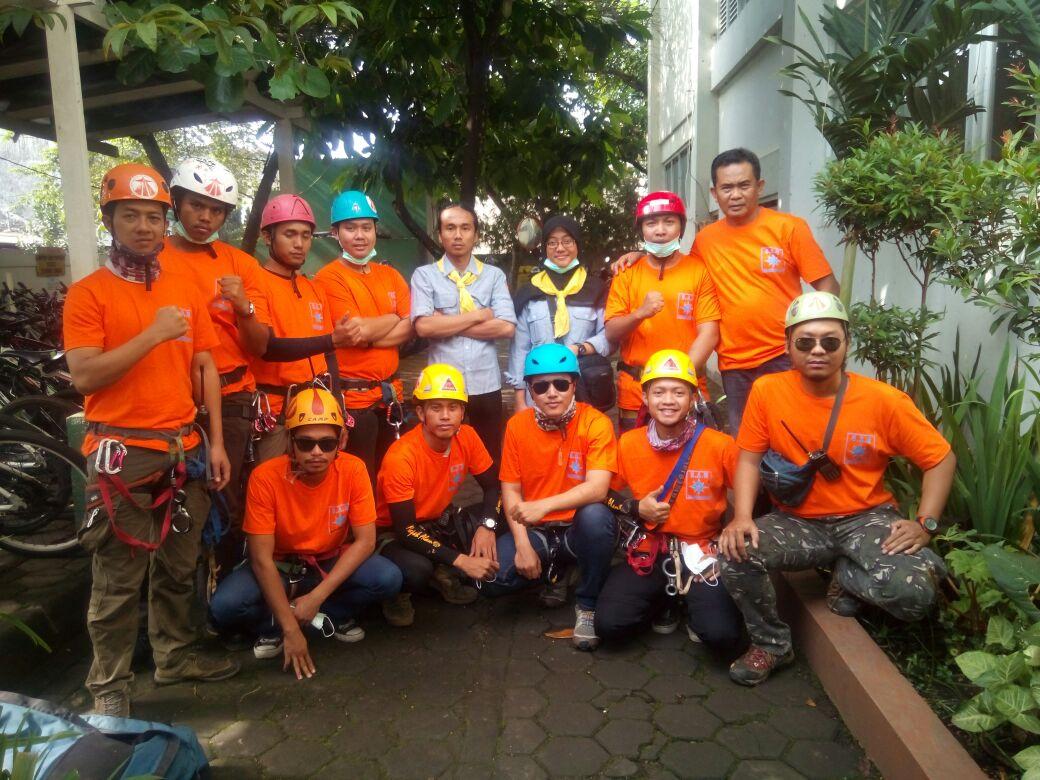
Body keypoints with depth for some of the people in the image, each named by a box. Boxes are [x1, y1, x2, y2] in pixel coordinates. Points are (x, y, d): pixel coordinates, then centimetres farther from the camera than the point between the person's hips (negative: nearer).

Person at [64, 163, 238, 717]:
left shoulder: (186, 289, 10)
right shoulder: (88, 293, -4)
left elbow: (206, 367, 10)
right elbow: (83, 376, -14)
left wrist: (216, 440, 5)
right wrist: (153, 334, -20)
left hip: (184, 449, 5)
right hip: (122, 453, -5)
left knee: (179, 567, 16)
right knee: (117, 582, 3)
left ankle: (175, 656, 33)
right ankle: (109, 685, 18)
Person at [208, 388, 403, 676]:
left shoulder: (353, 470, -21)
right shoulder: (266, 477, -24)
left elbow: (365, 541, -17)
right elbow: (262, 558, -22)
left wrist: (316, 597, -25)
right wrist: (290, 627, -26)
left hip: (332, 563, 1)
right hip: (279, 567, -1)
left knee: (388, 579, -26)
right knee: (224, 607, -29)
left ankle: (329, 617, 2)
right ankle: (274, 627, 4)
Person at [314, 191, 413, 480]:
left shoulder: (390, 275, 11)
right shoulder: (328, 278, -8)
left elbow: (408, 329, 0)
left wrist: (369, 334, -15)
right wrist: (393, 317, -2)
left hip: (391, 392, 6)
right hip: (352, 396, -6)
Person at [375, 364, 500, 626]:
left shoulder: (467, 437, -14)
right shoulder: (401, 456, -30)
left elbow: (492, 487, -2)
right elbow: (406, 530, -29)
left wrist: (487, 525, -23)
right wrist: (461, 561, -33)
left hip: (440, 522, 6)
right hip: (396, 534, -6)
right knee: (417, 570, -38)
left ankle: (444, 574, 4)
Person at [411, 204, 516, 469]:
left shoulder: (495, 275, 4)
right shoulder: (424, 275, 0)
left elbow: (506, 327, -9)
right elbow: (424, 326, -15)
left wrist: (446, 323, -10)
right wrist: (478, 315, -10)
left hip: (486, 384, 1)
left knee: (491, 460, 14)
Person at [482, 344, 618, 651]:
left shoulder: (595, 422, -14)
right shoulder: (517, 425, -4)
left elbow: (597, 488, -25)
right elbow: (511, 491, -1)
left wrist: (544, 506, -37)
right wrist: (523, 544, -14)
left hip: (579, 528, -3)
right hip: (535, 530, 3)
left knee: (596, 515, -36)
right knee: (492, 577, -21)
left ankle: (587, 605, -10)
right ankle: (551, 574, 14)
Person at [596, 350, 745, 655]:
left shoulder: (719, 445, -9)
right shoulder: (627, 444, -2)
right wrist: (636, 508, -9)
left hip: (701, 553, -2)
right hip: (647, 552, 2)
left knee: (722, 635, -24)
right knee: (609, 624, -16)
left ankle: (695, 607, 13)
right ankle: (662, 603, 16)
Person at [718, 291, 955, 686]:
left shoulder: (883, 400, -13)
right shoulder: (766, 390, -10)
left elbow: (941, 459, -2)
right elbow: (749, 459, -4)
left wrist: (925, 523, -13)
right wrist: (742, 516, -19)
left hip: (866, 518, -1)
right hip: (797, 520, 1)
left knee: (913, 596, -28)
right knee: (734, 554, -25)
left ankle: (847, 574, 10)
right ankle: (772, 643, 4)